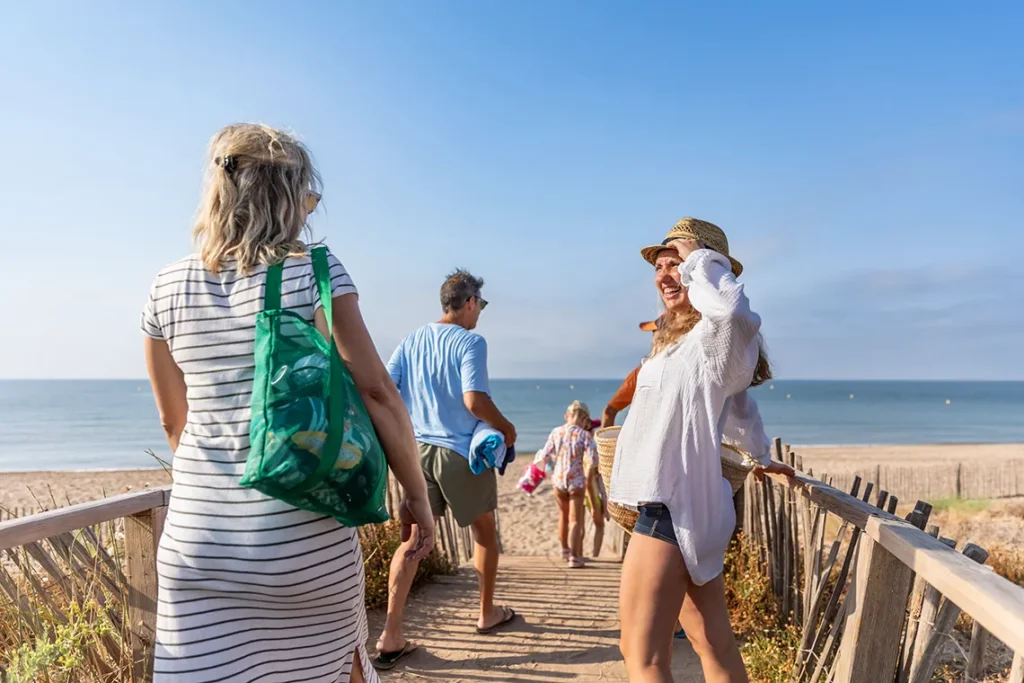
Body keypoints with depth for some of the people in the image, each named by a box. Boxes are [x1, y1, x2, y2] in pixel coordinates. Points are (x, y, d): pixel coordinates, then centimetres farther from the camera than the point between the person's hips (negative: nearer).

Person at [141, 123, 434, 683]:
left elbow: (174, 423, 11)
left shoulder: (167, 291, 2)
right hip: (304, 535, -3)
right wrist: (417, 494, -3)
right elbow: (376, 392, -12)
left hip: (198, 536, 3)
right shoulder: (315, 272, -9)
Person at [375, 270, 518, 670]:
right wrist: (506, 428, -7)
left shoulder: (412, 341, 6)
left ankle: (391, 636, 4)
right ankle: (487, 614, 33)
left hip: (419, 449, 5)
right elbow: (474, 400, -23)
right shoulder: (470, 341, -12)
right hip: (463, 452, -4)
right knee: (485, 532, 17)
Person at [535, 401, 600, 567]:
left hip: (558, 480, 4)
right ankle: (574, 557, -1)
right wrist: (589, 476, 1)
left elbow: (545, 455, 0)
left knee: (563, 515, 23)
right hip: (576, 481, -3)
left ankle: (565, 549, 39)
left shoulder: (556, 432, 1)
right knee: (576, 520, 3)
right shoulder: (584, 435, -7)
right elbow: (592, 458, -16)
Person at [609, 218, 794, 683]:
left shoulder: (717, 338, -12)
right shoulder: (681, 340, 18)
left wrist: (700, 259, -21)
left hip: (672, 506, -10)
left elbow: (732, 309, -40)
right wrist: (761, 456, 46)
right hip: (683, 503, 10)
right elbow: (740, 406, 32)